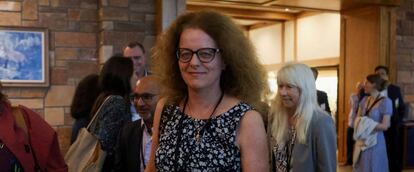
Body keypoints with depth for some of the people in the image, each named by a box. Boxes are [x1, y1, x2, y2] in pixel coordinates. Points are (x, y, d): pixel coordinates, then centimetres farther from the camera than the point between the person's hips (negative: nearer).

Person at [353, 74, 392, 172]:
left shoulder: (385, 101, -14)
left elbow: (385, 126, -18)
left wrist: (368, 125, -12)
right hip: (362, 140, 6)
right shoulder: (365, 100, 6)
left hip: (375, 141, -6)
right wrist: (360, 124, -12)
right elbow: (358, 118, 9)